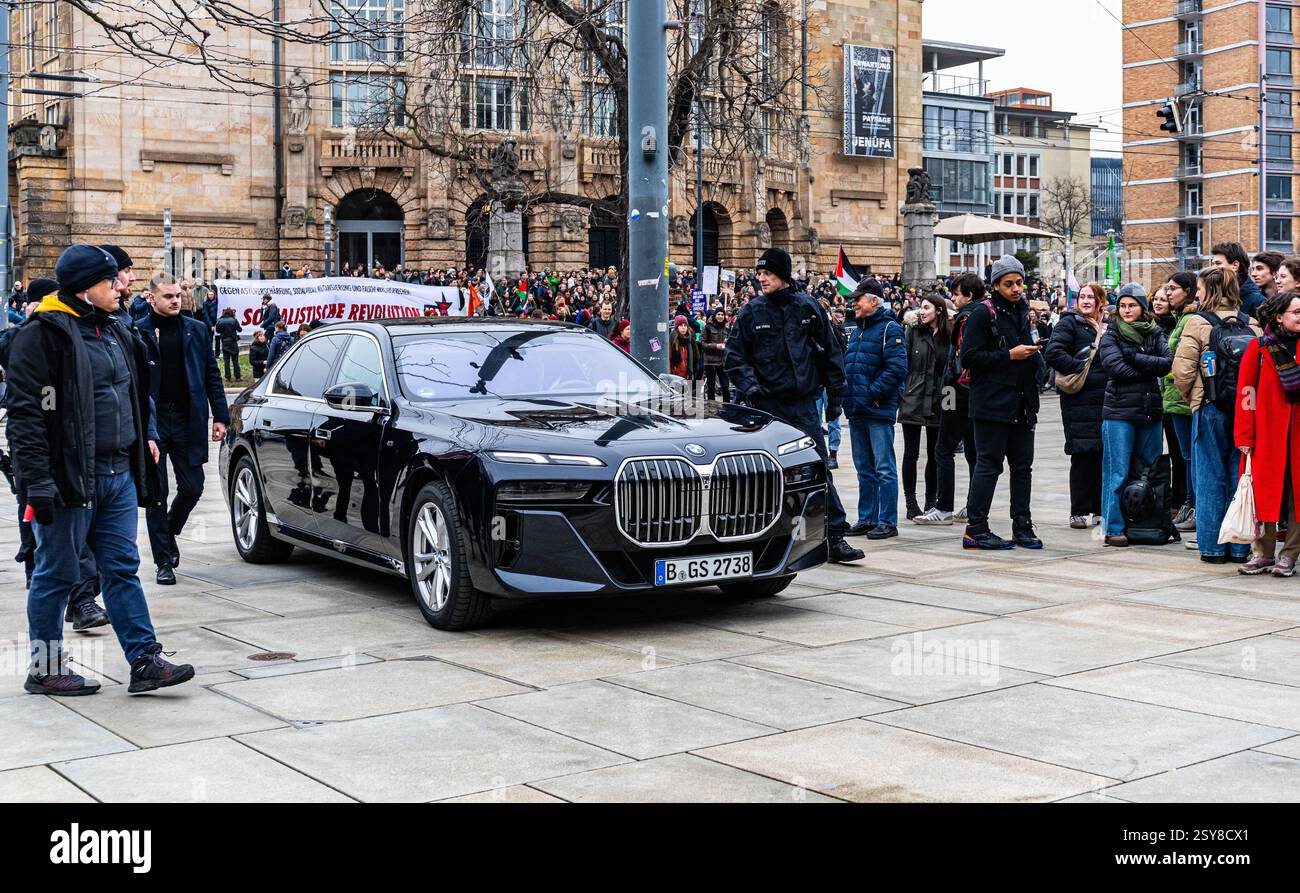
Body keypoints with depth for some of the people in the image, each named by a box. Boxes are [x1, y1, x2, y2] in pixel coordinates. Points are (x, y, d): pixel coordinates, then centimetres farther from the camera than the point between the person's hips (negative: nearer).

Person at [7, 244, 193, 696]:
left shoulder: (115, 332, 15)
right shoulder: (44, 335, -11)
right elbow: (26, 415, -16)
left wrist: (146, 437, 16)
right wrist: (37, 483, -21)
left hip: (119, 475, 8)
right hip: (69, 478, -7)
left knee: (123, 569, 7)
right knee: (56, 574, 4)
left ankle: (145, 661, 8)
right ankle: (44, 669, 15)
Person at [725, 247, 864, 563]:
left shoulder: (808, 308, 4)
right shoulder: (751, 312, 3)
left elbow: (828, 353, 9)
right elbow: (734, 355, 4)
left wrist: (835, 395, 7)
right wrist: (749, 385, -12)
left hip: (804, 401, 0)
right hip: (766, 403, 0)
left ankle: (834, 538, 1)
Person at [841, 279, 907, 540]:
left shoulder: (889, 329, -8)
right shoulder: (857, 330, 19)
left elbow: (897, 368, -17)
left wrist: (872, 394, -18)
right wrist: (848, 396, 9)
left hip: (879, 410, -9)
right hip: (856, 410, 9)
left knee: (884, 468, -5)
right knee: (864, 468, 13)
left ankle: (887, 521, -2)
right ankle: (866, 519, 19)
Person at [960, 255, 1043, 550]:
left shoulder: (1022, 312, 16)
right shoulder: (983, 313, -8)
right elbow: (969, 357, -15)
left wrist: (1032, 351, 11)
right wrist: (1010, 355, -16)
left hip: (1021, 404, 7)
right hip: (992, 404, -7)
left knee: (1023, 466, 9)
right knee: (989, 465, -5)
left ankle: (1022, 526, 16)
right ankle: (975, 529, 0)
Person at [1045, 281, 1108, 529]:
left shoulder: (1107, 326, 18)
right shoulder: (1069, 323, -2)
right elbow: (1054, 353, -14)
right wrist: (1081, 369, -15)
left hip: (1104, 400, 6)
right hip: (1080, 401, -6)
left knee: (1102, 455, 8)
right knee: (1082, 456, -5)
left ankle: (1098, 510, 16)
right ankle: (1079, 512, 1)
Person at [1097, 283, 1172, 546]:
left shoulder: (1155, 334, 12)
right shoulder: (1111, 336, 3)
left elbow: (1168, 362, -4)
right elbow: (1116, 368, -13)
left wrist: (1135, 358, -12)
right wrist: (1151, 367, -7)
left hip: (1151, 411, 4)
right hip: (1119, 411, -4)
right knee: (1117, 473, -5)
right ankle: (1113, 529, 0)